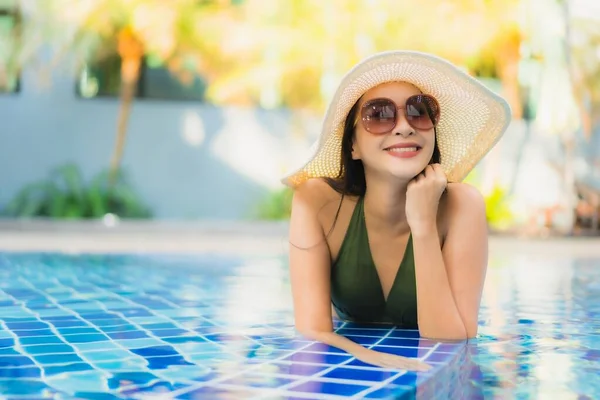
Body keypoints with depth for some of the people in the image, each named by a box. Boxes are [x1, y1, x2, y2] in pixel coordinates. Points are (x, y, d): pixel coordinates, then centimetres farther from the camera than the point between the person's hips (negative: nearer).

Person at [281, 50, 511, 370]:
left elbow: (452, 347, -21)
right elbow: (313, 332, -19)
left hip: (430, 379, 0)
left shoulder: (462, 207, -18)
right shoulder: (317, 201, -17)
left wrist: (424, 227, -29)